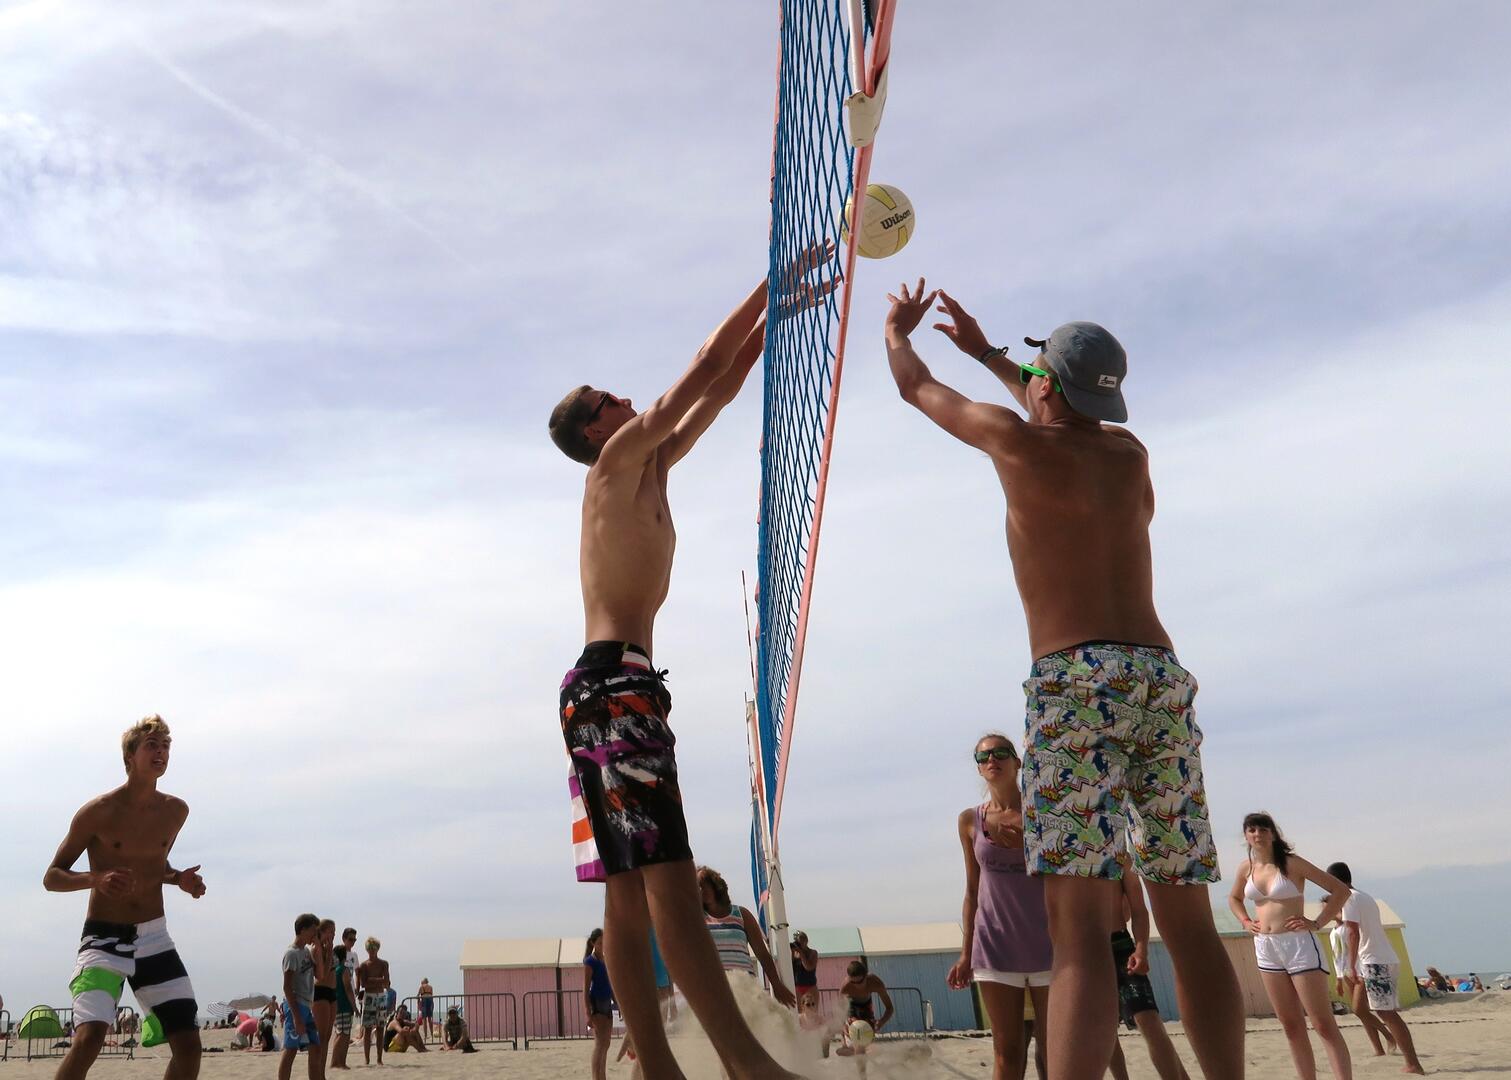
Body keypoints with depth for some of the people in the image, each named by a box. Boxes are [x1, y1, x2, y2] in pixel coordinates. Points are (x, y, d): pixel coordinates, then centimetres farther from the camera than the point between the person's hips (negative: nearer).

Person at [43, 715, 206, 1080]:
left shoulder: (176, 811, 5)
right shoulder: (97, 812, -9)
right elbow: (51, 876, -3)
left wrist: (179, 878, 0)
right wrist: (95, 879, -24)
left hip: (154, 937, 4)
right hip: (104, 938, -4)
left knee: (189, 1044, -1)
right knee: (88, 1040, -24)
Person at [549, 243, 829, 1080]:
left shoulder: (649, 471, 25)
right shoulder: (617, 461, 2)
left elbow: (720, 389, 28)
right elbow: (705, 368, 1)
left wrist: (775, 314, 26)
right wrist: (778, 282, 9)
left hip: (620, 684, 10)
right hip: (613, 680, -10)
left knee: (633, 889, 3)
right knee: (666, 876, -18)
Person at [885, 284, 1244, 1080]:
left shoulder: (1018, 441, 4)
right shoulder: (1128, 451, 20)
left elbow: (917, 389, 20)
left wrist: (897, 330, 43)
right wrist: (985, 351, 54)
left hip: (1076, 680, -6)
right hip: (1163, 678, 6)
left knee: (1080, 925, -14)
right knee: (1189, 924, 7)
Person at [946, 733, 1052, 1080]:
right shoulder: (970, 820, 5)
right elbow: (973, 890, 9)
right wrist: (965, 953, 7)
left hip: (1048, 943, -1)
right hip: (995, 946, 1)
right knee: (1007, 1051, 3)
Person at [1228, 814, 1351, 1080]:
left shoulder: (1291, 863, -8)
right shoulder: (1246, 868, 7)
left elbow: (1340, 890, -7)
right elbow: (1234, 898, 28)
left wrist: (1317, 923, -11)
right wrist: (1246, 922, 11)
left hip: (1299, 945, -6)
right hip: (1265, 948, 6)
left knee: (1324, 1026, -8)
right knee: (1292, 1027, 8)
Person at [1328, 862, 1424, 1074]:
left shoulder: (1349, 898, -8)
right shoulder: (1365, 897, 19)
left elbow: (1353, 932, -17)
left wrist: (1352, 965, -18)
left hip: (1375, 961, -9)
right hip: (1387, 959, 9)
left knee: (1386, 1013, -9)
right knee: (1360, 1009, 15)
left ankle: (1413, 1064, -12)